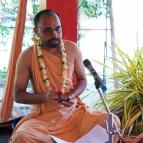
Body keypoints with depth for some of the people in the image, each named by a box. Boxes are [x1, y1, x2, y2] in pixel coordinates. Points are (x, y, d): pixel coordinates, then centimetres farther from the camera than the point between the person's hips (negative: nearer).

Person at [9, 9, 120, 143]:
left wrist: (72, 95, -12)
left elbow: (82, 80, 10)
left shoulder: (72, 49, 0)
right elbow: (18, 95, -3)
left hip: (73, 111, 3)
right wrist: (44, 97, -21)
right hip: (42, 116, -3)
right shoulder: (27, 56, -8)